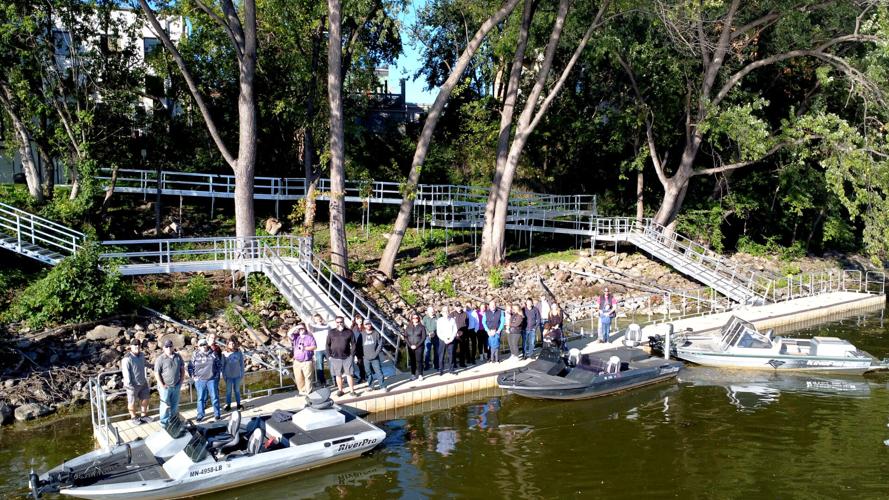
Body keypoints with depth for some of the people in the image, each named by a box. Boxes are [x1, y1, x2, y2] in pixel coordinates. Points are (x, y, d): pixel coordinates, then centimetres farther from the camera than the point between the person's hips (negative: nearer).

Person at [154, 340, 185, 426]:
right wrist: (162, 385, -14)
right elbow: (157, 373, -11)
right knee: (165, 405, 2)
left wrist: (181, 381, 5)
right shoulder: (160, 359, -11)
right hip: (165, 387, -5)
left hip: (176, 386, 5)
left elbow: (182, 369, 12)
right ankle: (164, 422, 14)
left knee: (175, 405, 15)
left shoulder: (178, 357, 4)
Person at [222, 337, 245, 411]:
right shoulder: (224, 353, -7)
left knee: (237, 390, 13)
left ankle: (238, 404, 25)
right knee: (228, 391, 8)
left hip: (237, 375, 1)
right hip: (228, 376, -1)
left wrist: (242, 374, 3)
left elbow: (241, 364, 3)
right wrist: (224, 375, -1)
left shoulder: (239, 353, -5)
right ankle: (228, 405, 21)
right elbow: (222, 365, 0)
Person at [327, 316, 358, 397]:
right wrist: (329, 355, 0)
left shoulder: (349, 332, -1)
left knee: (349, 374, 1)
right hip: (335, 358, 1)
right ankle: (340, 390, 21)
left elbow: (353, 344, 2)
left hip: (347, 357, -1)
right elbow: (328, 345, 6)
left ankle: (352, 390, 7)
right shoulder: (331, 332, 1)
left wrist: (352, 354, -4)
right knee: (338, 375, 9)